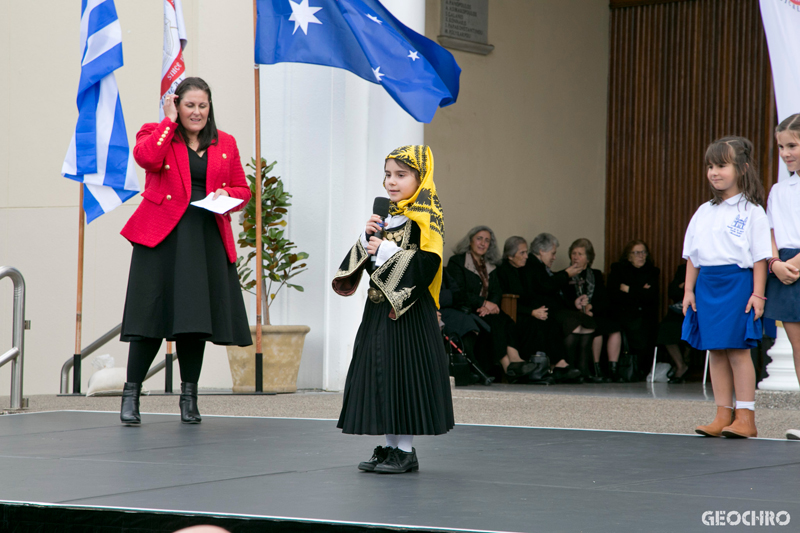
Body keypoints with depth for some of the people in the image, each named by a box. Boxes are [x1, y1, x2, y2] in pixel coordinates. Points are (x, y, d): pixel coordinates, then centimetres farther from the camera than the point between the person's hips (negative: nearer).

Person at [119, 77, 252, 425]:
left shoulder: (225, 144, 16)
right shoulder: (155, 133, 6)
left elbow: (243, 191, 18)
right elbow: (147, 158, -18)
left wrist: (225, 195, -4)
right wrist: (169, 121, -8)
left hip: (207, 239, 3)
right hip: (162, 235, -3)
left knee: (196, 316, 5)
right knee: (153, 315, -6)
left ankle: (189, 397, 16)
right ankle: (131, 394, 4)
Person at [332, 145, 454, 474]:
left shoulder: (424, 219, -10)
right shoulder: (387, 217, 15)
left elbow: (427, 264, -21)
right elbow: (367, 260, 17)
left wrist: (388, 251, -19)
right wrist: (367, 239, -2)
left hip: (408, 311, -9)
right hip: (379, 309, 9)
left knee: (404, 373, -6)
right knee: (379, 373, 9)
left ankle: (406, 451, 0)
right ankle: (390, 446, 16)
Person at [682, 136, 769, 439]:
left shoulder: (751, 211, -3)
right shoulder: (704, 213, 14)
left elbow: (759, 256, -6)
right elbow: (692, 255, 17)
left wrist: (758, 293, -11)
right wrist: (689, 289, 10)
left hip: (738, 283, -6)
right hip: (707, 284, 6)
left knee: (738, 350, -7)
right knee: (715, 352, 6)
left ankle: (745, 419, -4)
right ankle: (723, 416, 10)